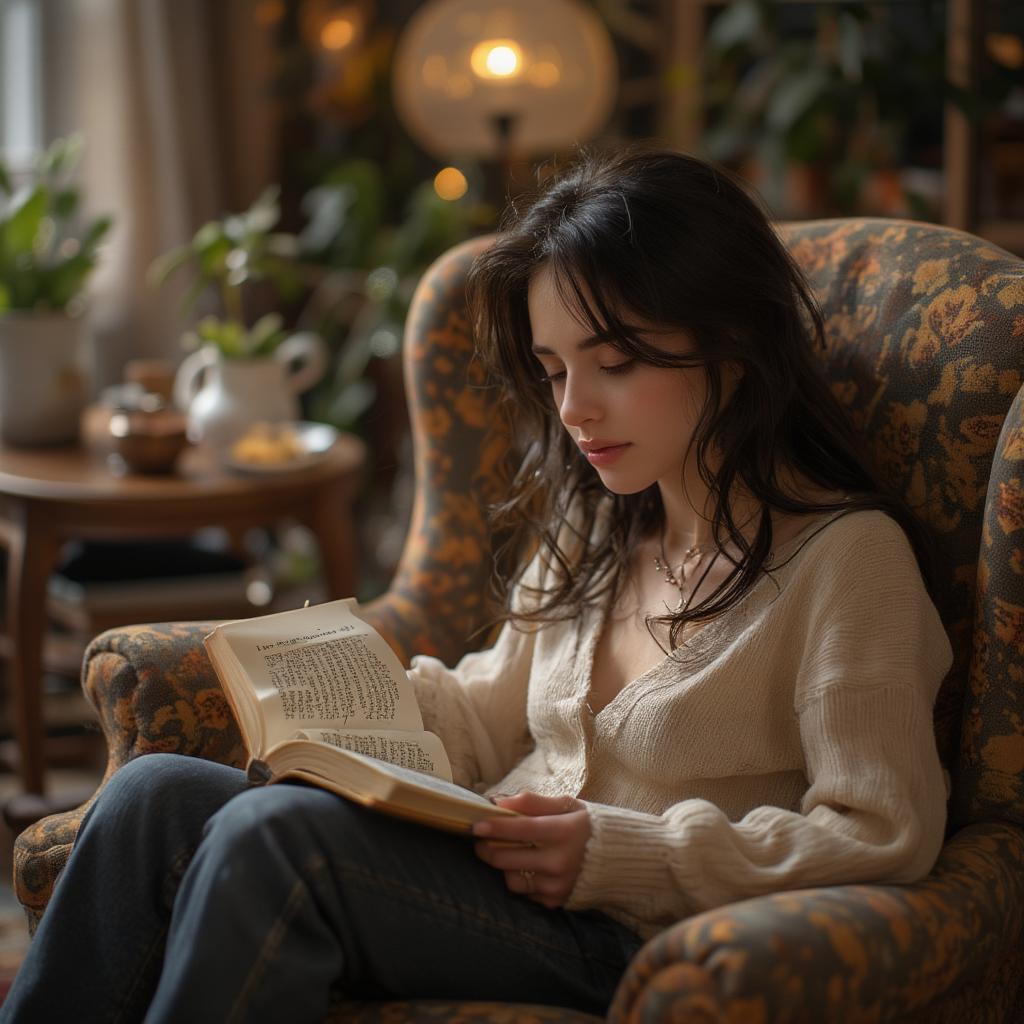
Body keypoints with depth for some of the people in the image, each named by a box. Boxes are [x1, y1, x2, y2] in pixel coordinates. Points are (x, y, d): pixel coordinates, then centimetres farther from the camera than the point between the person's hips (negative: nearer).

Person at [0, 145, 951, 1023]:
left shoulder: (845, 556, -8)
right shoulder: (586, 523, 16)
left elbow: (883, 836, -12)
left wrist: (621, 854, -17)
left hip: (625, 943, -7)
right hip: (488, 871, 8)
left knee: (277, 830, -28)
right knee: (156, 791, -14)